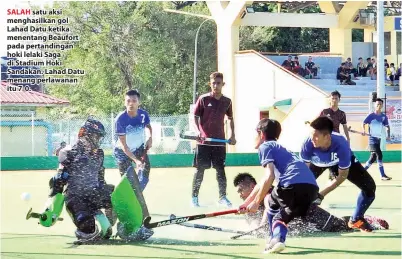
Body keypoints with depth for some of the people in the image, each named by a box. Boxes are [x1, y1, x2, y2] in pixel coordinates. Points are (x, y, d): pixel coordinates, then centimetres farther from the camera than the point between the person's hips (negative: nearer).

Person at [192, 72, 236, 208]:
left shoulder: (227, 102, 7)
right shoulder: (203, 99, -3)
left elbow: (231, 119, 19)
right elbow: (196, 116, -1)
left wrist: (232, 135, 11)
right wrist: (198, 130, -16)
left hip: (219, 141, 3)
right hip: (203, 141, -3)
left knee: (220, 170, 5)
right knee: (200, 169, 1)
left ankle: (222, 197, 11)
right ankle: (194, 197, 8)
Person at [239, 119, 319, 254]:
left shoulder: (265, 146, 12)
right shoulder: (278, 148, 38)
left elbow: (269, 177, -3)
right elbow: (264, 182, 46)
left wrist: (256, 203, 4)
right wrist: (247, 202, 52)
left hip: (293, 183, -7)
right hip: (312, 188, 7)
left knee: (272, 203, 22)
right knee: (281, 216, 24)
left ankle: (275, 240, 8)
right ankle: (278, 239, -1)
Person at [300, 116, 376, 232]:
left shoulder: (341, 145, -43)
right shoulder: (308, 144, -40)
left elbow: (342, 175, -29)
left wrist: (323, 193, -32)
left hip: (342, 161, -1)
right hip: (317, 162, 1)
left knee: (369, 187, -11)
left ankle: (356, 219, 12)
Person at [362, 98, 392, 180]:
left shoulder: (384, 117, 5)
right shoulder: (371, 115, -7)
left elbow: (387, 126, 13)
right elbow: (364, 123, -4)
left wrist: (388, 135, 0)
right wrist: (364, 130, -22)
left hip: (379, 138, 6)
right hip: (372, 138, -6)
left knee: (373, 157, 9)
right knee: (379, 154, -17)